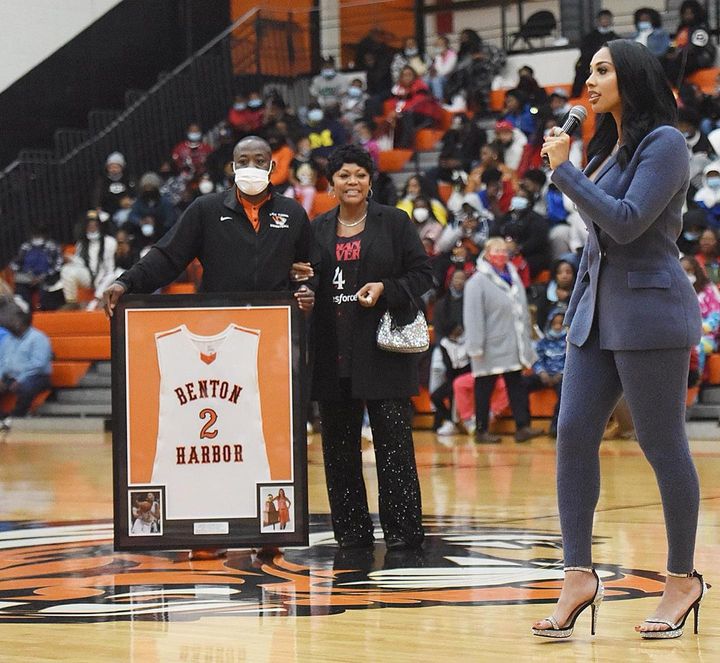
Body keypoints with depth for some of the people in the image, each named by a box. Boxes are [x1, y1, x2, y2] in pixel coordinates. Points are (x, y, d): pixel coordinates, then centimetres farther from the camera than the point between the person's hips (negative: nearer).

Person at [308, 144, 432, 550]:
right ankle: (351, 529, 14)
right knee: (339, 445, 6)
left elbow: (422, 274, 1)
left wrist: (385, 289, -14)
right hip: (333, 352, 4)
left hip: (382, 348, -4)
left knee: (393, 440, -5)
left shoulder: (394, 222, 3)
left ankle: (403, 530, -1)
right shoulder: (319, 229, 13)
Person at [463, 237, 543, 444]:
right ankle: (481, 431, 7)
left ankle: (522, 427, 1)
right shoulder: (478, 282, -9)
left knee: (516, 386, 3)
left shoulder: (513, 277, 14)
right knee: (484, 388, 1)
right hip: (491, 348, -7)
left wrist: (525, 340, 18)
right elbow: (473, 316, -14)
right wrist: (476, 347, -18)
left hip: (513, 347, 7)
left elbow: (522, 310, 21)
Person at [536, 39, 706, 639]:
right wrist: (578, 306, 18)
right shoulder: (607, 147, 16)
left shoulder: (664, 144, -9)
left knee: (662, 444, -2)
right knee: (574, 434, -2)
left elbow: (625, 222, -19)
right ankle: (579, 575, 0)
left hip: (648, 311, -8)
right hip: (596, 308, 8)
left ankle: (683, 578, 9)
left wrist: (564, 169, -13)